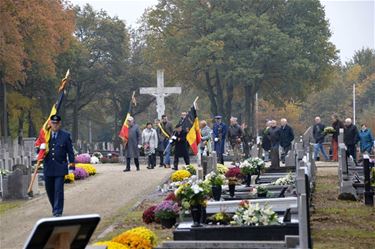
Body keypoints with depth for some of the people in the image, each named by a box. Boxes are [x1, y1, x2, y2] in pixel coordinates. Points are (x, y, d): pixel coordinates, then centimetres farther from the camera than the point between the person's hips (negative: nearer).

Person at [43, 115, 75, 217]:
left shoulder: (65, 135, 2)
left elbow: (70, 152, 4)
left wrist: (71, 167, -1)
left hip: (60, 167, -3)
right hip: (48, 168, 3)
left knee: (58, 190, -8)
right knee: (49, 189, 9)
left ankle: (58, 211, -2)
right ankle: (55, 208, 29)